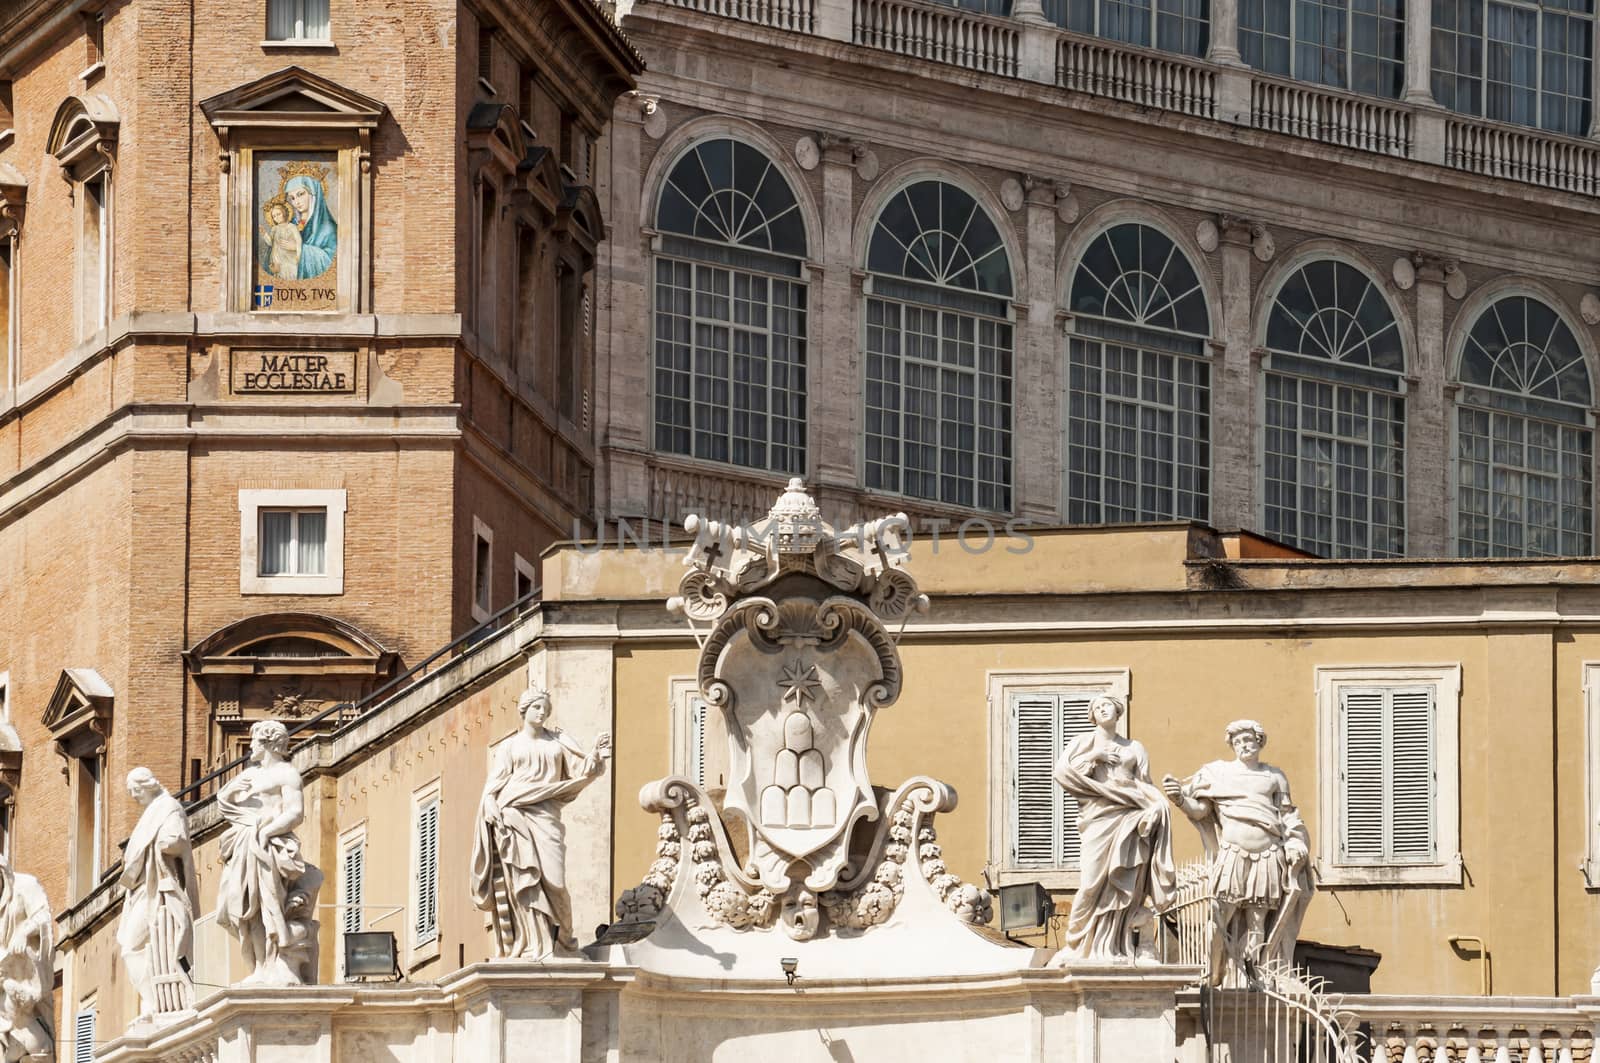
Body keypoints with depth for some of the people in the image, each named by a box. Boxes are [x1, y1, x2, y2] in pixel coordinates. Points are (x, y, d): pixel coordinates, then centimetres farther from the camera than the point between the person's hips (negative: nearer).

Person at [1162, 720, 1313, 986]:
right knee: (1226, 922, -11)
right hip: (1231, 857, -1)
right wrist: (1180, 799, -16)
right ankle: (1230, 982, -12)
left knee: (1258, 924, -2)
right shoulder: (1218, 772, 12)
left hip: (1268, 859, 1)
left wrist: (1295, 845, -1)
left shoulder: (1274, 776, 17)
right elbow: (1199, 810, 5)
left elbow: (1288, 816, 15)